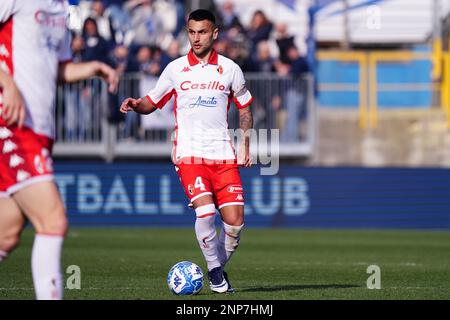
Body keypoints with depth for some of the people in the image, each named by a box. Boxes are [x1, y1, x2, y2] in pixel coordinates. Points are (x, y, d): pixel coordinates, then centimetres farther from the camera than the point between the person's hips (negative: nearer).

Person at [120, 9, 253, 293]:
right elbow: (152, 103, 13)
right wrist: (135, 105, -9)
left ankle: (220, 267, 19)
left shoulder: (230, 69, 7)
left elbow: (245, 109, 17)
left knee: (235, 221, -7)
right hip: (189, 153, -1)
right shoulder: (175, 69, 6)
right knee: (205, 210, -22)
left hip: (223, 155, 2)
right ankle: (215, 271, -3)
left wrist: (245, 145, 8)